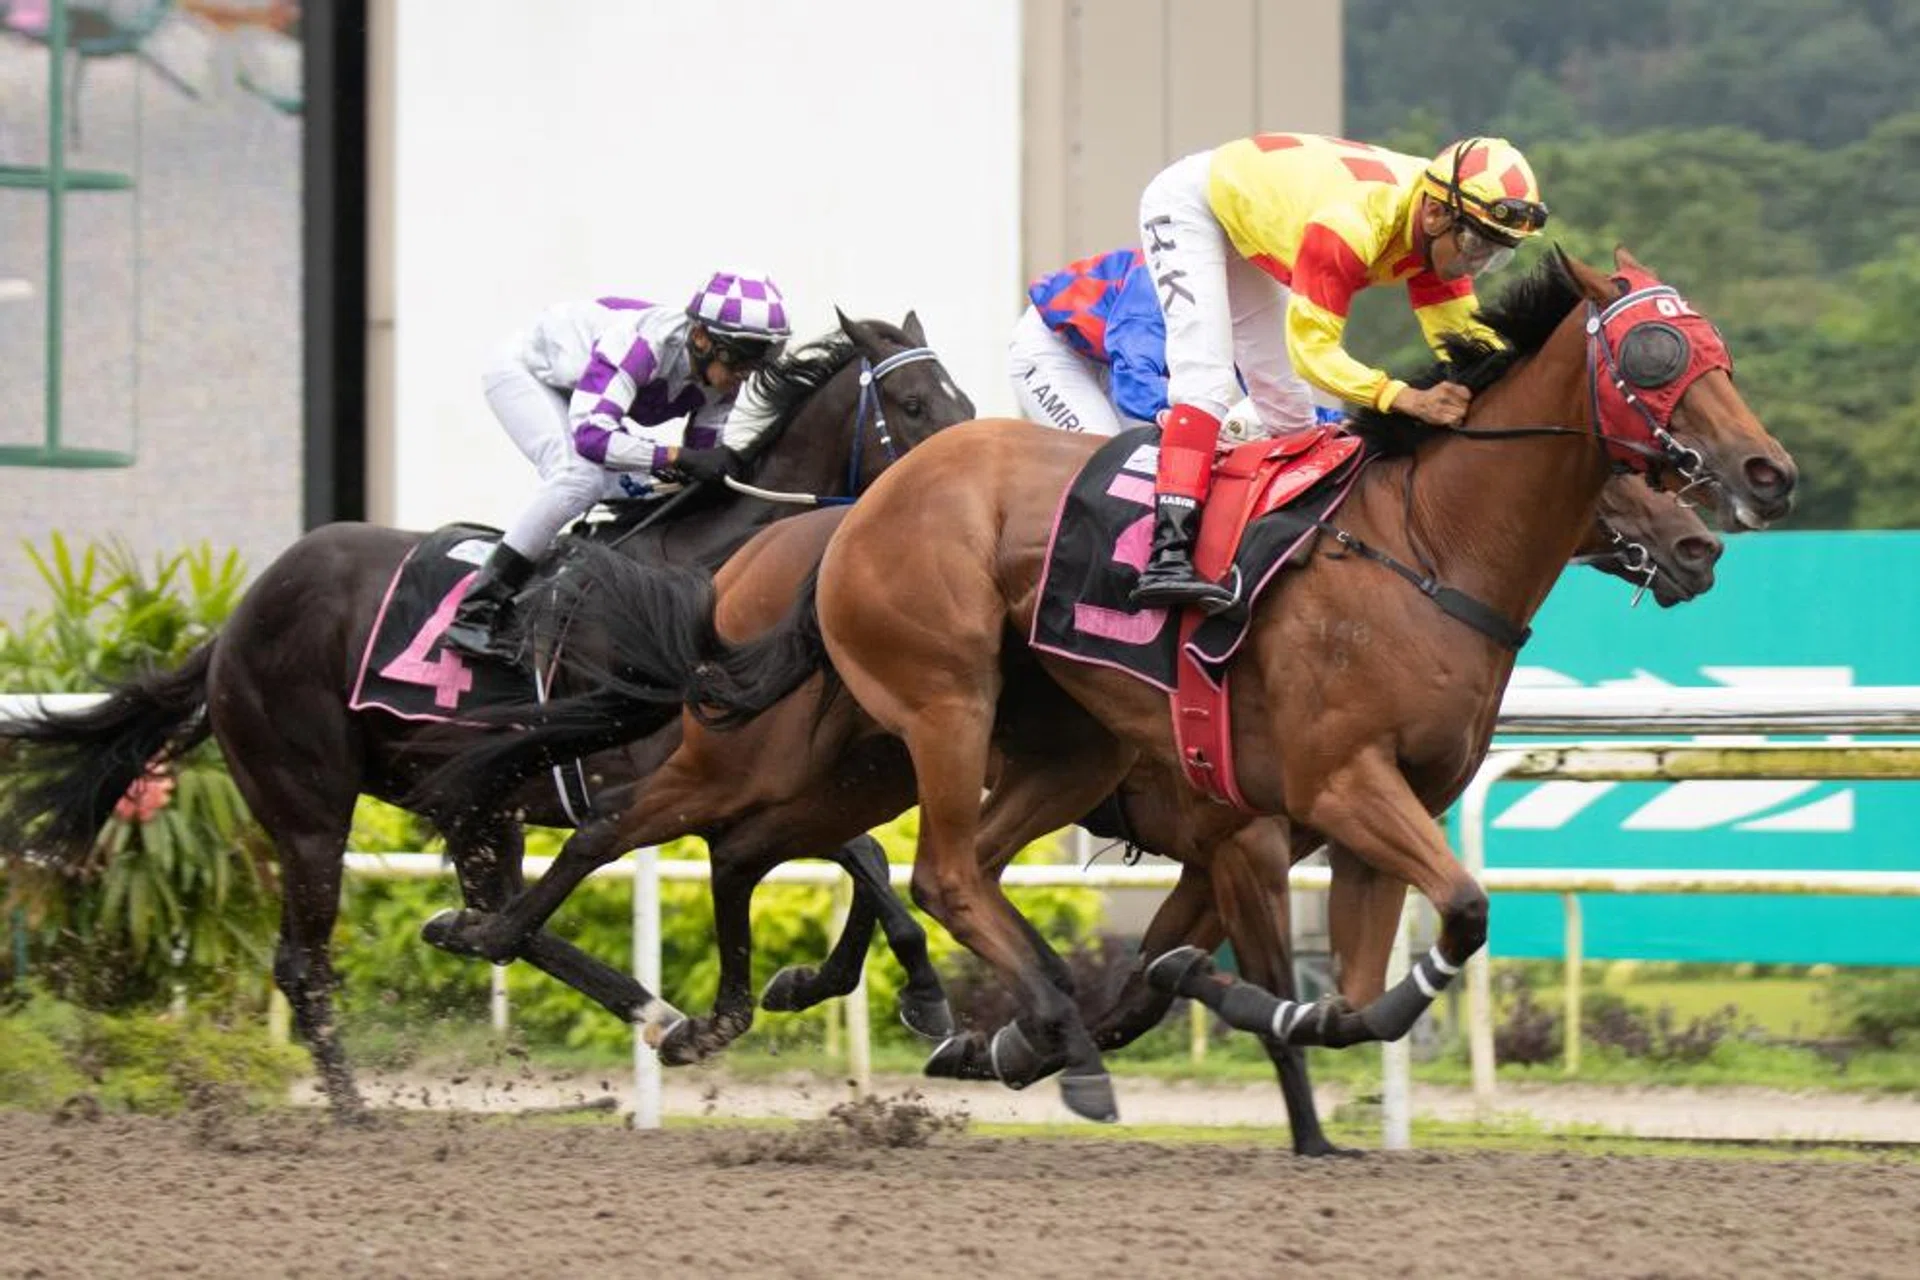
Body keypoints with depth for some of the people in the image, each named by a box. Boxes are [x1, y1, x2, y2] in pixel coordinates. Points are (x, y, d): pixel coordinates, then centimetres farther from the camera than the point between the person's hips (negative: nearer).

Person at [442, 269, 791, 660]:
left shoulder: (721, 379, -17)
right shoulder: (643, 342, -40)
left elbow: (703, 456, -10)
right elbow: (590, 435, -48)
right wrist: (679, 458, -52)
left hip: (576, 394, 8)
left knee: (646, 493, -4)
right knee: (580, 476, -29)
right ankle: (474, 615, -28)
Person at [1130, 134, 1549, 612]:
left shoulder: (1443, 226, -17)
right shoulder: (1351, 226, -41)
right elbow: (1312, 349, -41)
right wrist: (1409, 399, -53)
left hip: (1244, 223, 9)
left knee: (1286, 406, 7)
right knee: (1206, 380, -24)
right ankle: (1168, 557, -35)